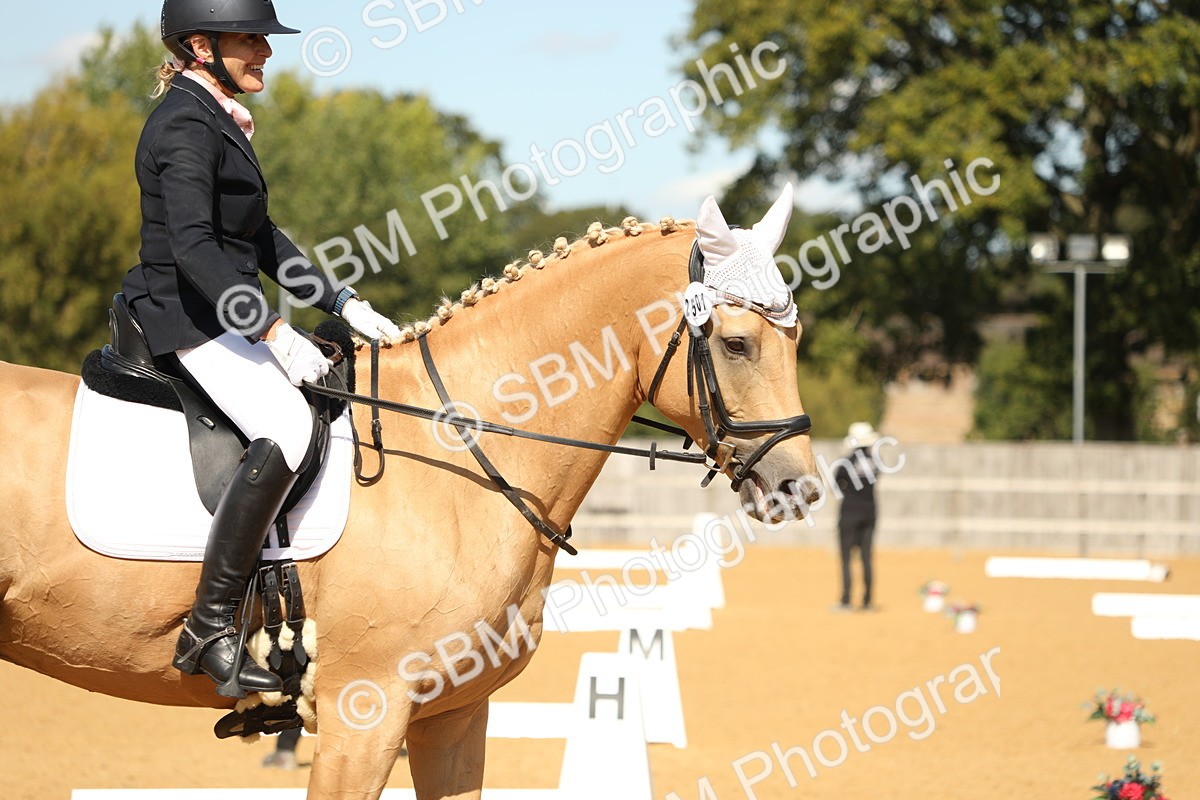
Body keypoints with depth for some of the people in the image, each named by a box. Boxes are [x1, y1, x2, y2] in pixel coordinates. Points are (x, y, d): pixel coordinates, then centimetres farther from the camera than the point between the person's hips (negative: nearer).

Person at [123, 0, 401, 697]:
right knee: (289, 429, -31)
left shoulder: (217, 121, 18)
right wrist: (273, 332, -30)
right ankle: (211, 628, -30)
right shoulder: (185, 126, -14)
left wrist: (344, 305, 17)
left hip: (224, 315, 11)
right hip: (187, 317, -11)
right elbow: (194, 248, -25)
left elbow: (260, 238, 24)